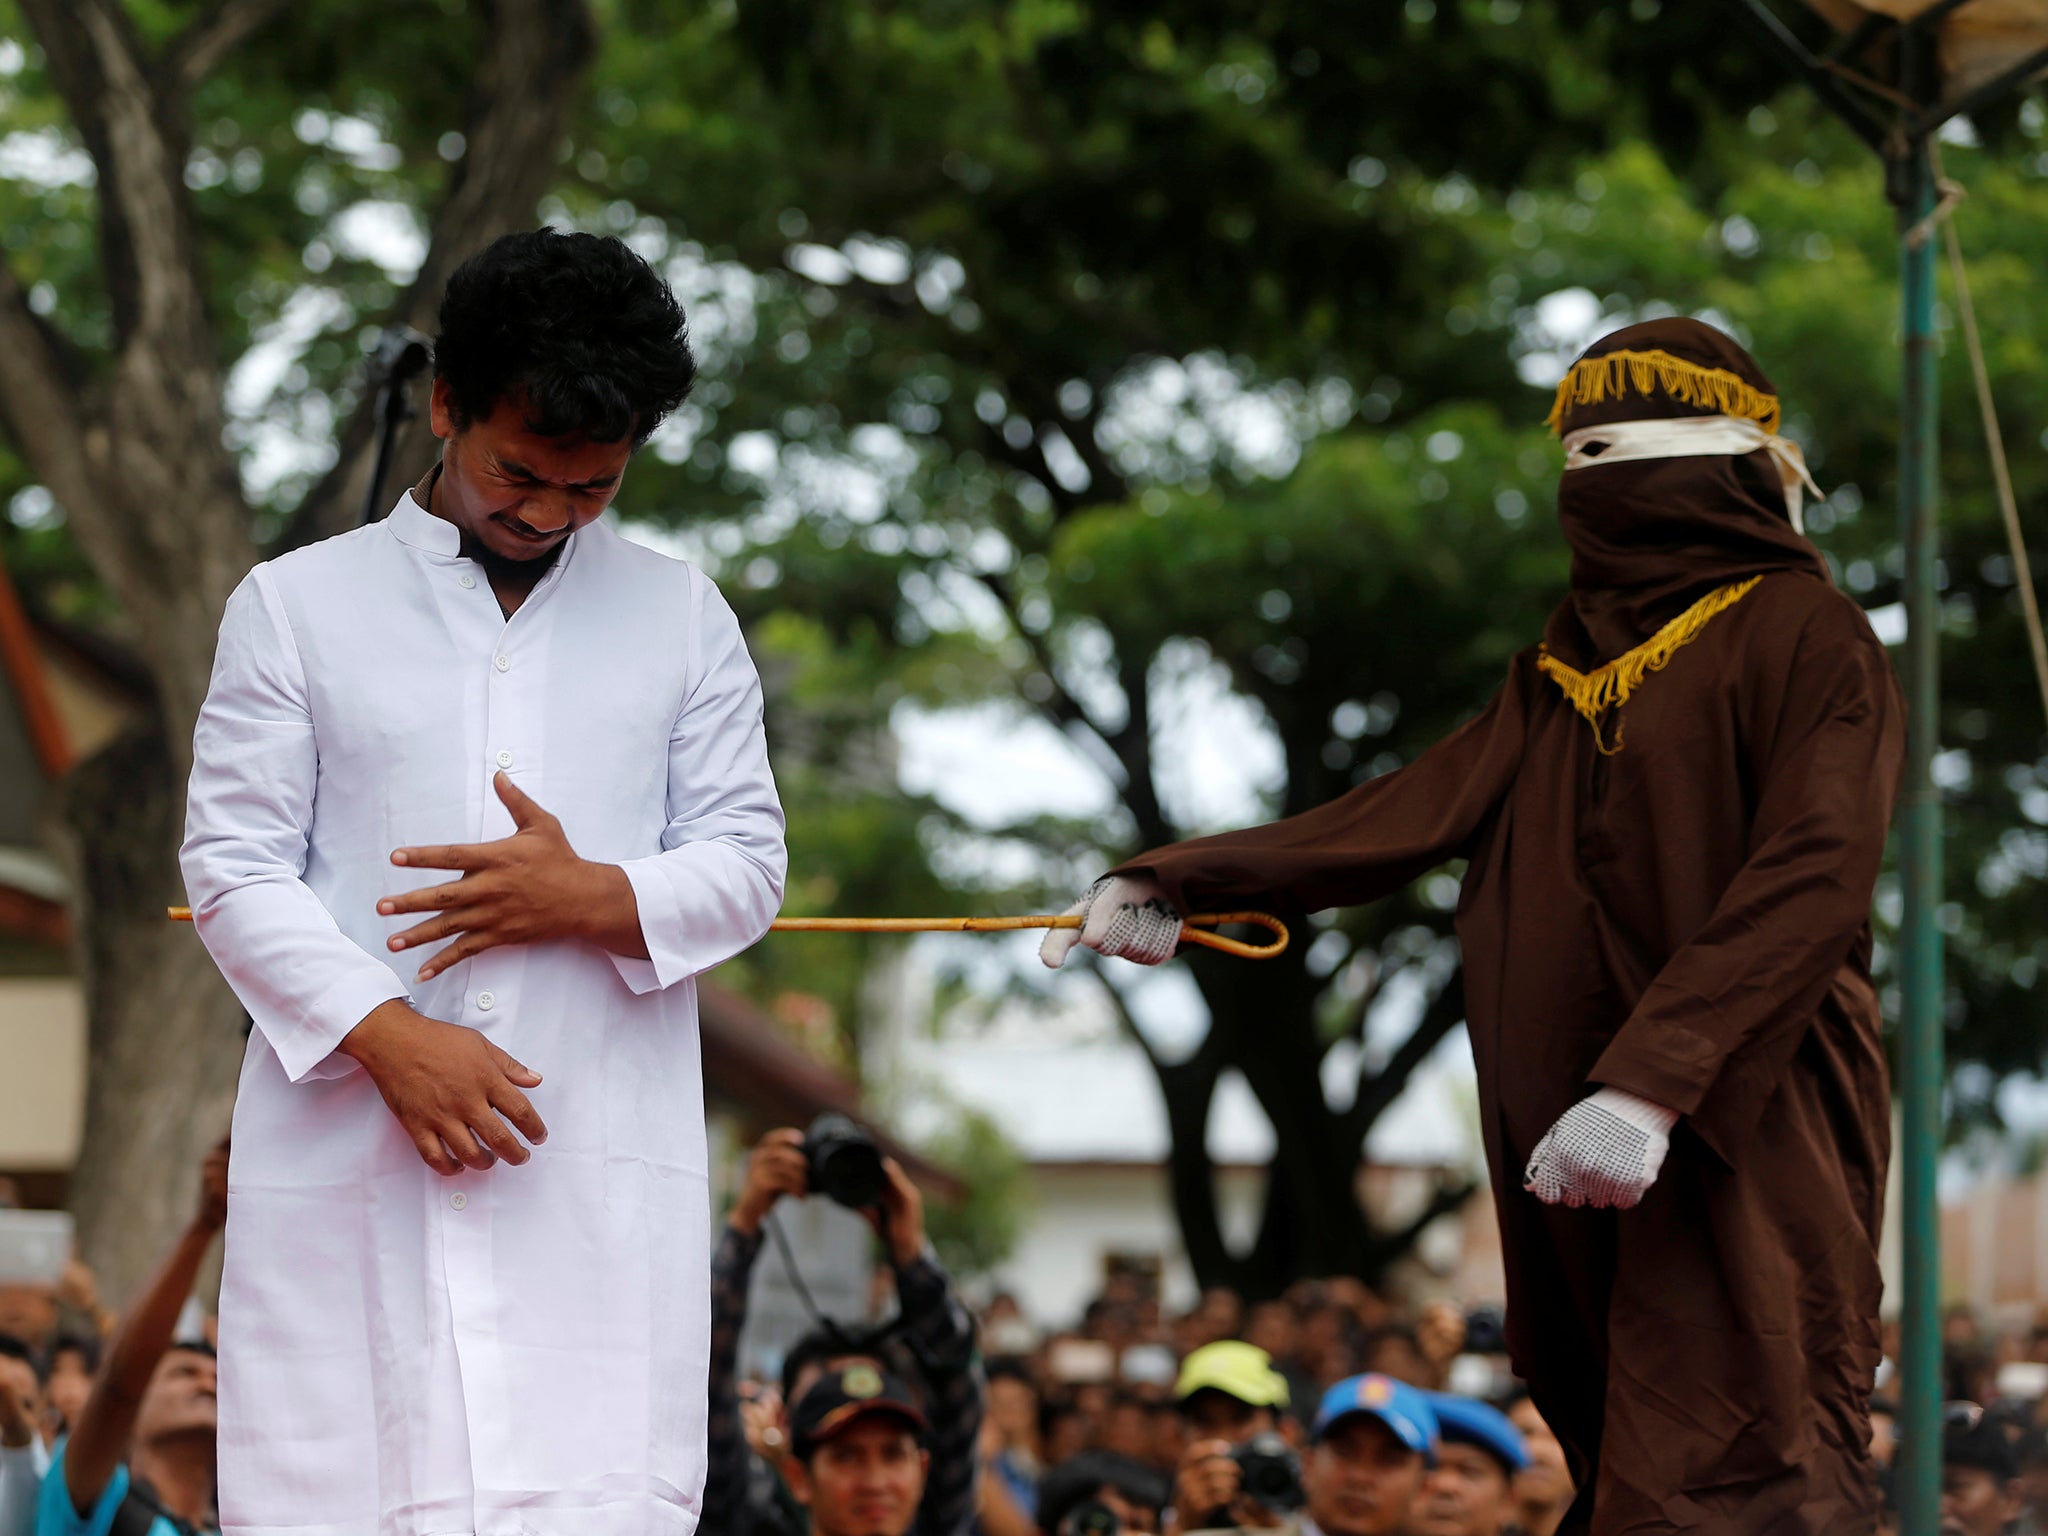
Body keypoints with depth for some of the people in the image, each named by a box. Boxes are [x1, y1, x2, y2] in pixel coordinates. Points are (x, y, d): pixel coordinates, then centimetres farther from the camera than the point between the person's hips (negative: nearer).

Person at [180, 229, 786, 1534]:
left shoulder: (682, 618, 14)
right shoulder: (297, 606, 8)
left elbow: (748, 865, 11)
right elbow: (233, 865, 2)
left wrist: (591, 897, -10)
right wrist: (388, 1033, -13)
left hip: (601, 1169, 1)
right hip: (347, 1160, -1)